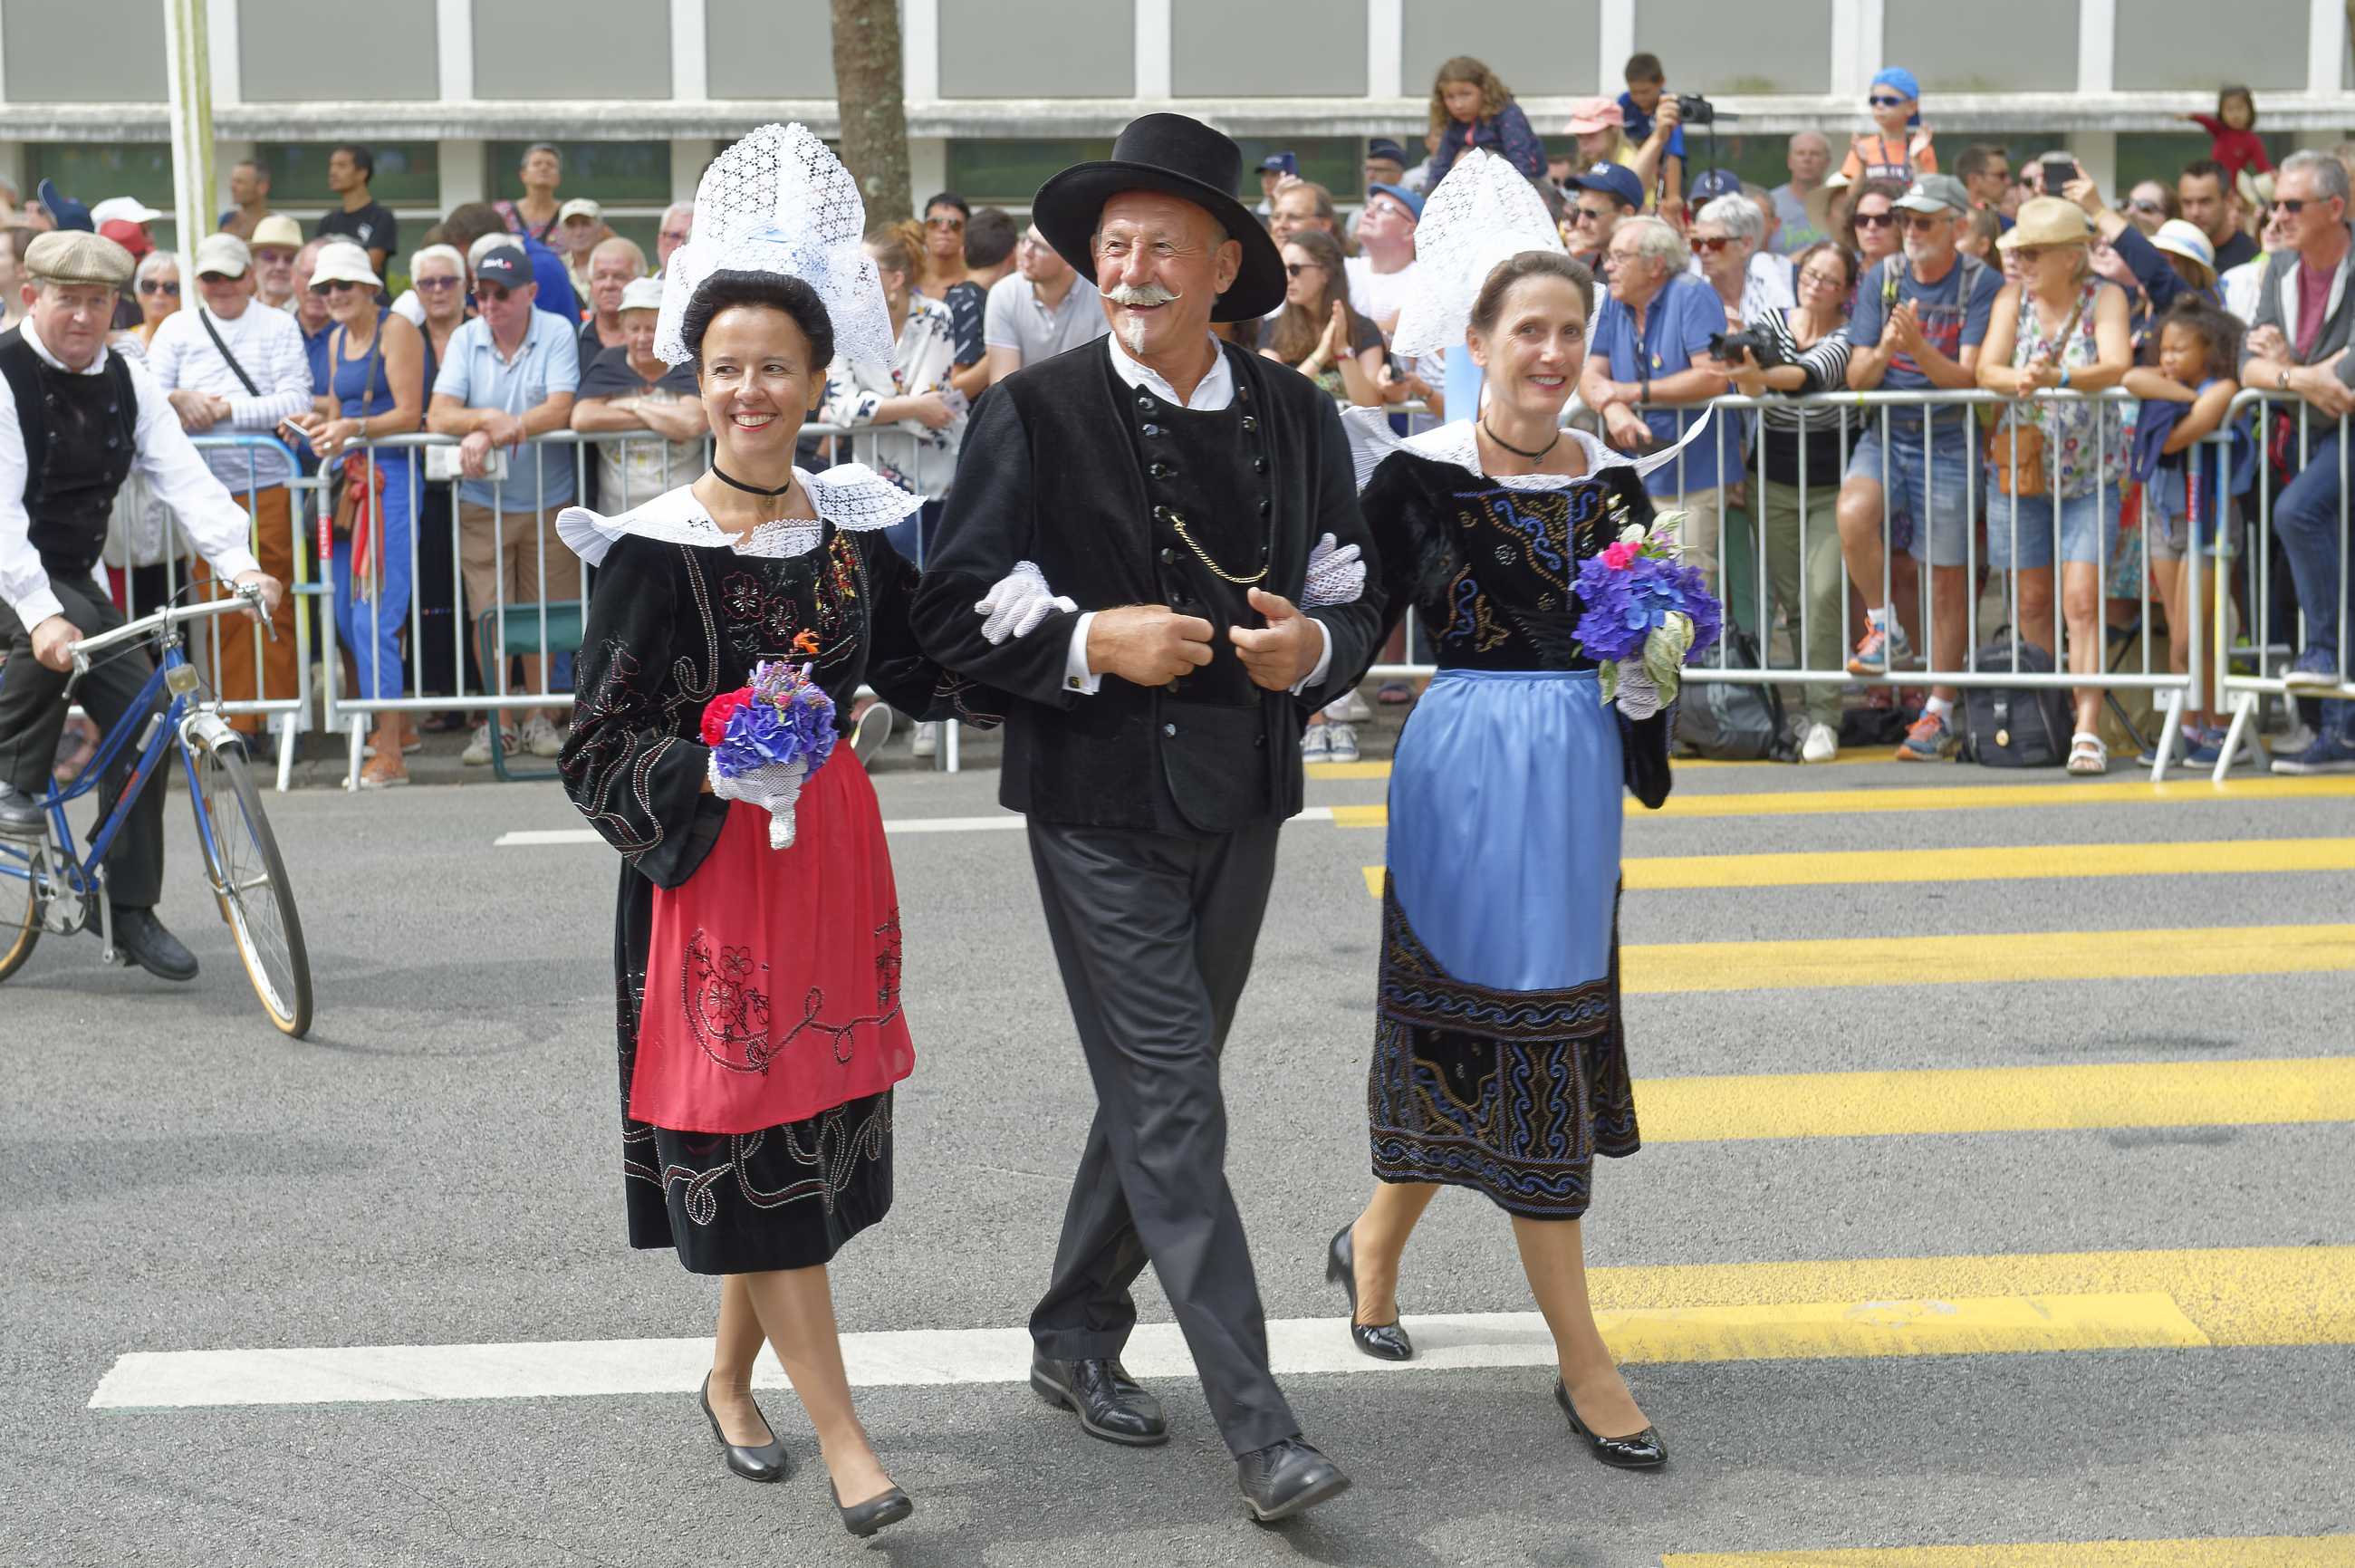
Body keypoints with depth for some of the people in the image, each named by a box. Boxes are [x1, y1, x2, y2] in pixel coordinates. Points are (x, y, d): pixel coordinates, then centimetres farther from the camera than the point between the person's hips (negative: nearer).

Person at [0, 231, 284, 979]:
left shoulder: (128, 383, 1)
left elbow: (185, 477, -11)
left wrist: (241, 565, -29)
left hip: (71, 574, 6)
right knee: (64, 627, -36)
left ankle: (130, 909, 4)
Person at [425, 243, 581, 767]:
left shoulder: (557, 334, -5)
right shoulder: (465, 339, 0)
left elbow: (560, 410, -18)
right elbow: (438, 417, -8)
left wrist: (488, 432, -25)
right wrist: (488, 418, -28)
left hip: (547, 500, -1)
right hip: (481, 504, 1)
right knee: (487, 615, 1)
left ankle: (538, 717, 19)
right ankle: (496, 721, 11)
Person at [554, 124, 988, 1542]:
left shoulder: (856, 521, 4)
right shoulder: (657, 548, -11)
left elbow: (925, 667, 12)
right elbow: (603, 746, -11)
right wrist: (715, 772, -27)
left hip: (832, 845, 5)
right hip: (710, 869, -5)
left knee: (813, 1136, 12)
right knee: (753, 1148, -3)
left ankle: (732, 1380, 32)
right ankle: (843, 1439, 5)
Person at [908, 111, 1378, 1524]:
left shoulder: (1295, 416, 6)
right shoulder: (1037, 413, -6)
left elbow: (1364, 596, 13)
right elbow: (954, 610, -6)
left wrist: (1315, 645, -9)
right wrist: (1093, 643, -20)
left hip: (1240, 804, 5)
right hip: (1099, 807, -5)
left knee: (1155, 1091, 16)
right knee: (1174, 1111, -6)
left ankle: (1078, 1335, 35)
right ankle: (1260, 1428, -4)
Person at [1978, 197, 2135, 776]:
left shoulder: (2105, 297, -5)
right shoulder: (2013, 297, 2)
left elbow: (2117, 364, -22)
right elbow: (1986, 368, -10)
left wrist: (2057, 377, -39)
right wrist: (2015, 380, -33)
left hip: (2091, 473, -3)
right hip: (2019, 468, 3)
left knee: (2082, 601, -13)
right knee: (2032, 603, 7)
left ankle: (2087, 732, -14)